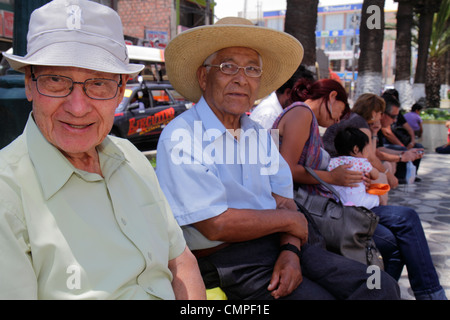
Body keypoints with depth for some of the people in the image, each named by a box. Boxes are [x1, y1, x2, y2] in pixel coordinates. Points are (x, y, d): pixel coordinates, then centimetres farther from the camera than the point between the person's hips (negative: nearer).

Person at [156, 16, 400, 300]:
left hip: (280, 246, 7)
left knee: (382, 287, -5)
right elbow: (216, 225, -19)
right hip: (229, 261, -6)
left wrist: (291, 251, -12)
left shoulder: (259, 135, 13)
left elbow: (284, 202, 9)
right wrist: (290, 219, -7)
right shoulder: (180, 137, -12)